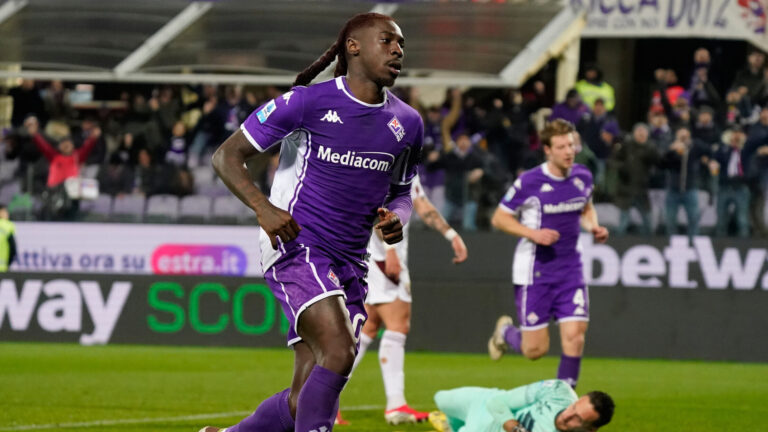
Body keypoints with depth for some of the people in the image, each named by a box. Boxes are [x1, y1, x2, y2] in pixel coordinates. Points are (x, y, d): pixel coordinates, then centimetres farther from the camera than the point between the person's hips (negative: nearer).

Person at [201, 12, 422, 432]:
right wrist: (264, 208, -19)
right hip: (295, 245, -6)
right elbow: (227, 156, -2)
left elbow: (401, 190, 25)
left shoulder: (407, 123, 10)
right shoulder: (308, 102, -6)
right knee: (339, 352, -27)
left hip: (350, 263, 6)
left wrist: (397, 217, 0)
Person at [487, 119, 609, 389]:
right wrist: (532, 233, -19)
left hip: (570, 270, 4)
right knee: (536, 349, -1)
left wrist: (594, 227, 0)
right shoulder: (529, 182, -14)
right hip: (534, 271, -4)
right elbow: (499, 218, -5)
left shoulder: (583, 177, 1)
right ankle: (505, 331, 34)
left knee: (575, 336, -10)